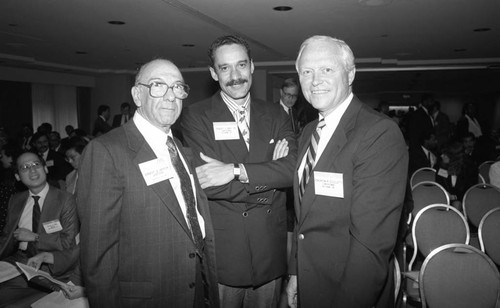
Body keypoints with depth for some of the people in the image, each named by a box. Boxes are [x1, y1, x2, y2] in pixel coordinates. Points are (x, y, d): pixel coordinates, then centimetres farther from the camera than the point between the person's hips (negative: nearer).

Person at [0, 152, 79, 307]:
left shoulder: (66, 200, -6)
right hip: (18, 259, 6)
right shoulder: (15, 200, 13)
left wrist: (34, 237, -9)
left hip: (48, 265, -5)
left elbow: (69, 242, -10)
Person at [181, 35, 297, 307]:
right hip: (220, 252, -3)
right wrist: (268, 173, -13)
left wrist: (236, 170, -21)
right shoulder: (195, 116, -5)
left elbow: (293, 168, -10)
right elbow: (207, 182, -17)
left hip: (270, 252, 3)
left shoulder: (276, 115, 5)